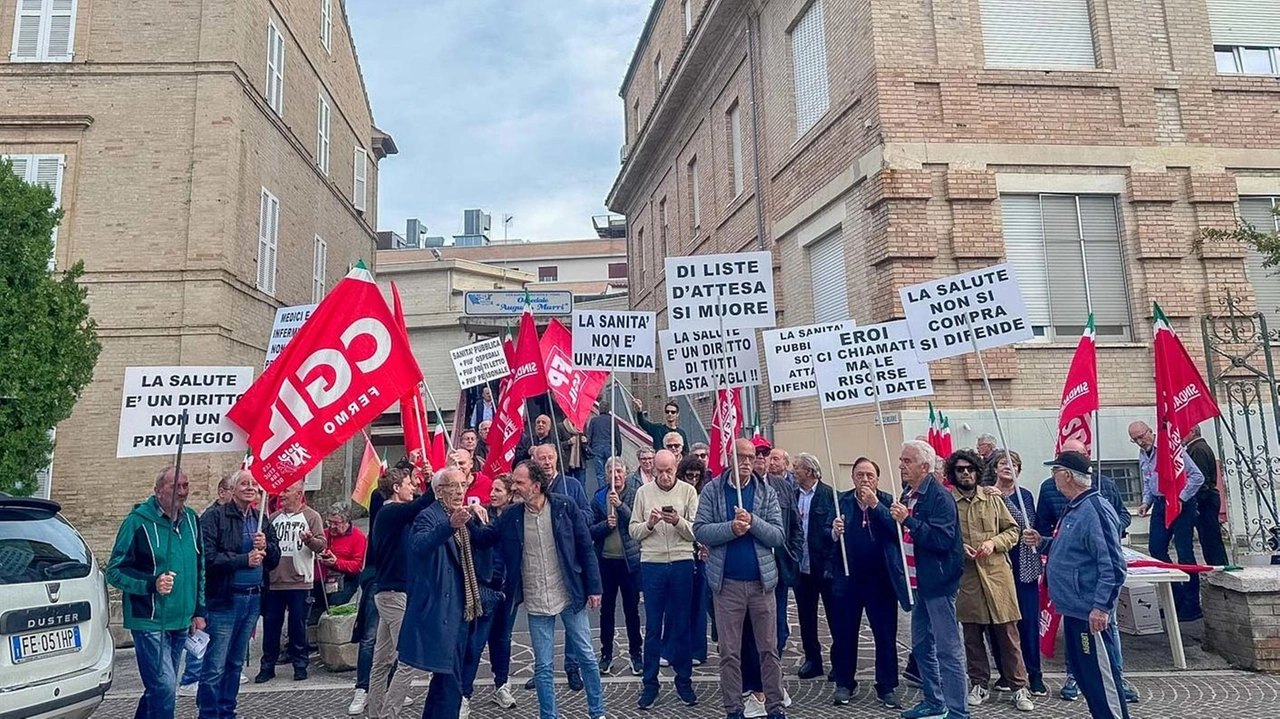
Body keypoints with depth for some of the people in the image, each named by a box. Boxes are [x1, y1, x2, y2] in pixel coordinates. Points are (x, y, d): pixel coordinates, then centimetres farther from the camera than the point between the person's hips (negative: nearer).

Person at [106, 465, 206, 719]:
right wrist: (151, 584, -25)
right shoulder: (138, 521, -11)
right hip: (150, 622, -6)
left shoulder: (191, 520, 7)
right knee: (165, 688, -11)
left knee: (158, 687, 17)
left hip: (181, 622, 6)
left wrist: (199, 611, 13)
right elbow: (115, 571, -10)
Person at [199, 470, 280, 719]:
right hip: (224, 599, -6)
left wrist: (265, 546, -9)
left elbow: (274, 560, 10)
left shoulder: (262, 521, 12)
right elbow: (207, 557, -18)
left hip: (253, 599, 6)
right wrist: (244, 560, -17)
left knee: (235, 664, 16)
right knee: (215, 666, -2)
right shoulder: (214, 516, -8)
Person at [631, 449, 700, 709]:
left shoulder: (688, 491, 0)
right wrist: (649, 523, -16)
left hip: (682, 564, 0)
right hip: (652, 564, 0)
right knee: (653, 627, 8)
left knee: (681, 626, 10)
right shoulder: (643, 492, 4)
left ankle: (684, 680, 24)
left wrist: (678, 522, -23)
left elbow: (695, 532, -4)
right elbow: (633, 531, 3)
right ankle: (650, 683, 19)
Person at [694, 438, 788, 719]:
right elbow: (700, 530, -8)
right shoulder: (712, 490, -2)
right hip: (727, 583, -1)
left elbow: (778, 536, -5)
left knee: (769, 649, 10)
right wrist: (731, 528, -23)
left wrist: (752, 521, -20)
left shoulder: (767, 492, 0)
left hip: (761, 581, 1)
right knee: (729, 652, 8)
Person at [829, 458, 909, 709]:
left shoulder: (887, 502, 1)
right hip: (847, 578, 1)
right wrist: (834, 532, -23)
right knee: (844, 634, 9)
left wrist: (875, 504, -21)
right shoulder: (841, 501, 2)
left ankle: (887, 687, 21)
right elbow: (828, 536, -1)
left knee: (886, 636, 7)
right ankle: (844, 684, 24)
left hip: (881, 579, -1)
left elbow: (898, 530, -15)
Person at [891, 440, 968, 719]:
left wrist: (908, 520, -28)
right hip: (918, 581, 9)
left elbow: (942, 540, -25)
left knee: (948, 649, -2)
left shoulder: (940, 497, -16)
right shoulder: (908, 495, 11)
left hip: (938, 582, -9)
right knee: (921, 647, 17)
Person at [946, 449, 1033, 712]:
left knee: (1008, 634, 5)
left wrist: (993, 542, -8)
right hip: (965, 578, -1)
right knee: (972, 635, 9)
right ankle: (980, 685, 22)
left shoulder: (992, 499, 5)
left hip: (997, 574, 1)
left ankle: (1019, 688, 16)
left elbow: (1013, 530, 9)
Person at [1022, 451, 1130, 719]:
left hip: (1091, 613, -11)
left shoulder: (1095, 511, -20)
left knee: (1101, 675, -1)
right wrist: (1042, 543, 8)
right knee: (1083, 671, 19)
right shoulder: (1074, 508, 12)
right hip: (1073, 608, 11)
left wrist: (1101, 607, -25)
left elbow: (1113, 566, -23)